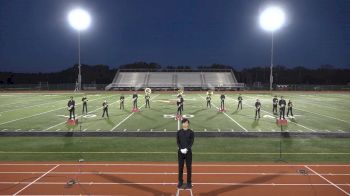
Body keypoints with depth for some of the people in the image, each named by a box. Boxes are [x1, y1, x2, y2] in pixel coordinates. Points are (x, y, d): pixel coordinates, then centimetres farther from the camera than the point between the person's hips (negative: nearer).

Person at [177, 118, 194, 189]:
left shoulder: (191, 132, 0)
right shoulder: (179, 132, 5)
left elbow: (192, 142, -7)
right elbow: (178, 142, 0)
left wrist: (186, 149, -20)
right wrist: (181, 149, -15)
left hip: (188, 151, -2)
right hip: (180, 151, 2)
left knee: (189, 167, 3)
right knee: (180, 167, 7)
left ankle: (189, 183, 11)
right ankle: (180, 182, 18)